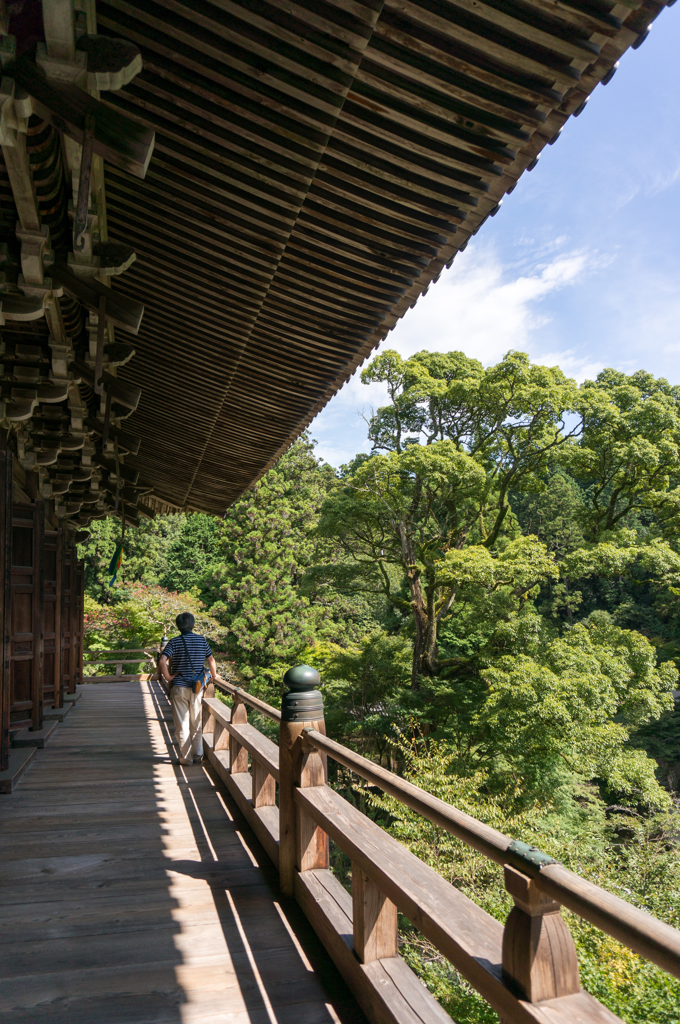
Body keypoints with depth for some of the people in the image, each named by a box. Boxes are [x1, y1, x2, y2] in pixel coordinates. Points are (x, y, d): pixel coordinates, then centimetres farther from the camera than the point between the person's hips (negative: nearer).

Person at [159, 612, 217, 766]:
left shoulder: (174, 642, -7)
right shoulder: (202, 640, 2)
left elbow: (162, 661, -21)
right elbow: (211, 660, 11)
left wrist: (167, 677, -9)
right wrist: (214, 675, 25)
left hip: (179, 687, -3)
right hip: (197, 687, 3)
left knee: (182, 724, 6)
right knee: (196, 723, 15)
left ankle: (186, 757, 10)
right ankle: (198, 754, 21)